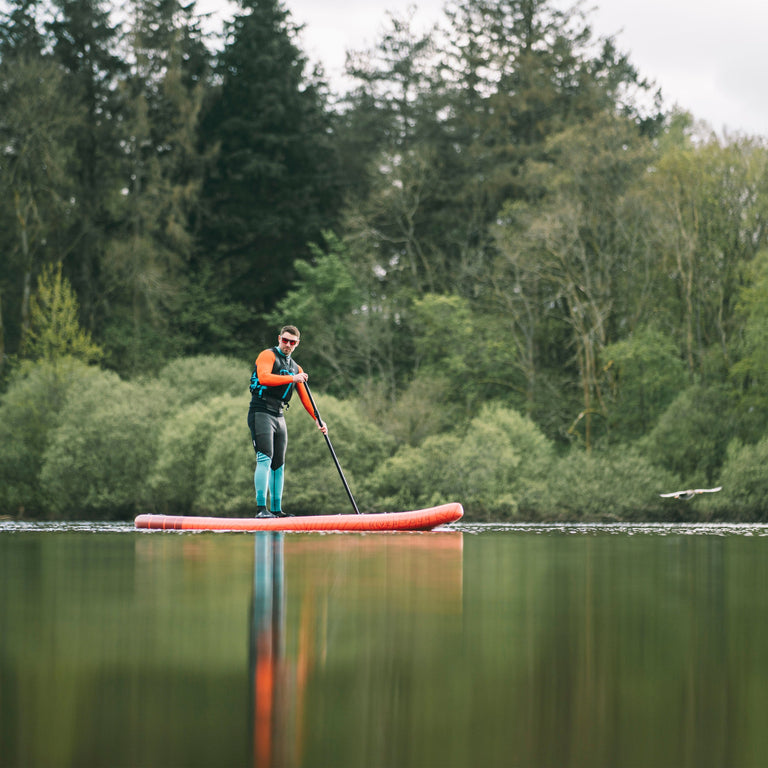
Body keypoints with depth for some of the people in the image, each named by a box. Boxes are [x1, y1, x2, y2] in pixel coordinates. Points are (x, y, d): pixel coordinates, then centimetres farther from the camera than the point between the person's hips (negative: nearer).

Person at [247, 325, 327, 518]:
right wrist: (291, 378, -28)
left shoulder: (296, 368, 21)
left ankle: (276, 509, 12)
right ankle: (261, 508, -22)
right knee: (265, 459, -17)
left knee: (278, 464, 7)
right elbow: (263, 378, -22)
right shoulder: (268, 356, -2)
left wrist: (318, 420, 13)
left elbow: (305, 398, 22)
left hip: (279, 417, 8)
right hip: (261, 413, -8)